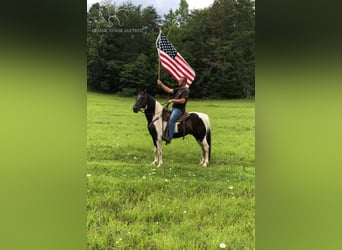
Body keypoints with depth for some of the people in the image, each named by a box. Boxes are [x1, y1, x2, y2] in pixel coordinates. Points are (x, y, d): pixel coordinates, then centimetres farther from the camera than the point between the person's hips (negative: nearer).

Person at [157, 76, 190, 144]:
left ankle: (169, 137, -35)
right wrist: (161, 84, 13)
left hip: (179, 109, -11)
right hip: (174, 108, 11)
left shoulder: (186, 91, -10)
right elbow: (169, 90, 19)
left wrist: (173, 100, -14)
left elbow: (182, 101, -21)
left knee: (171, 119, -32)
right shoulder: (179, 89, 19)